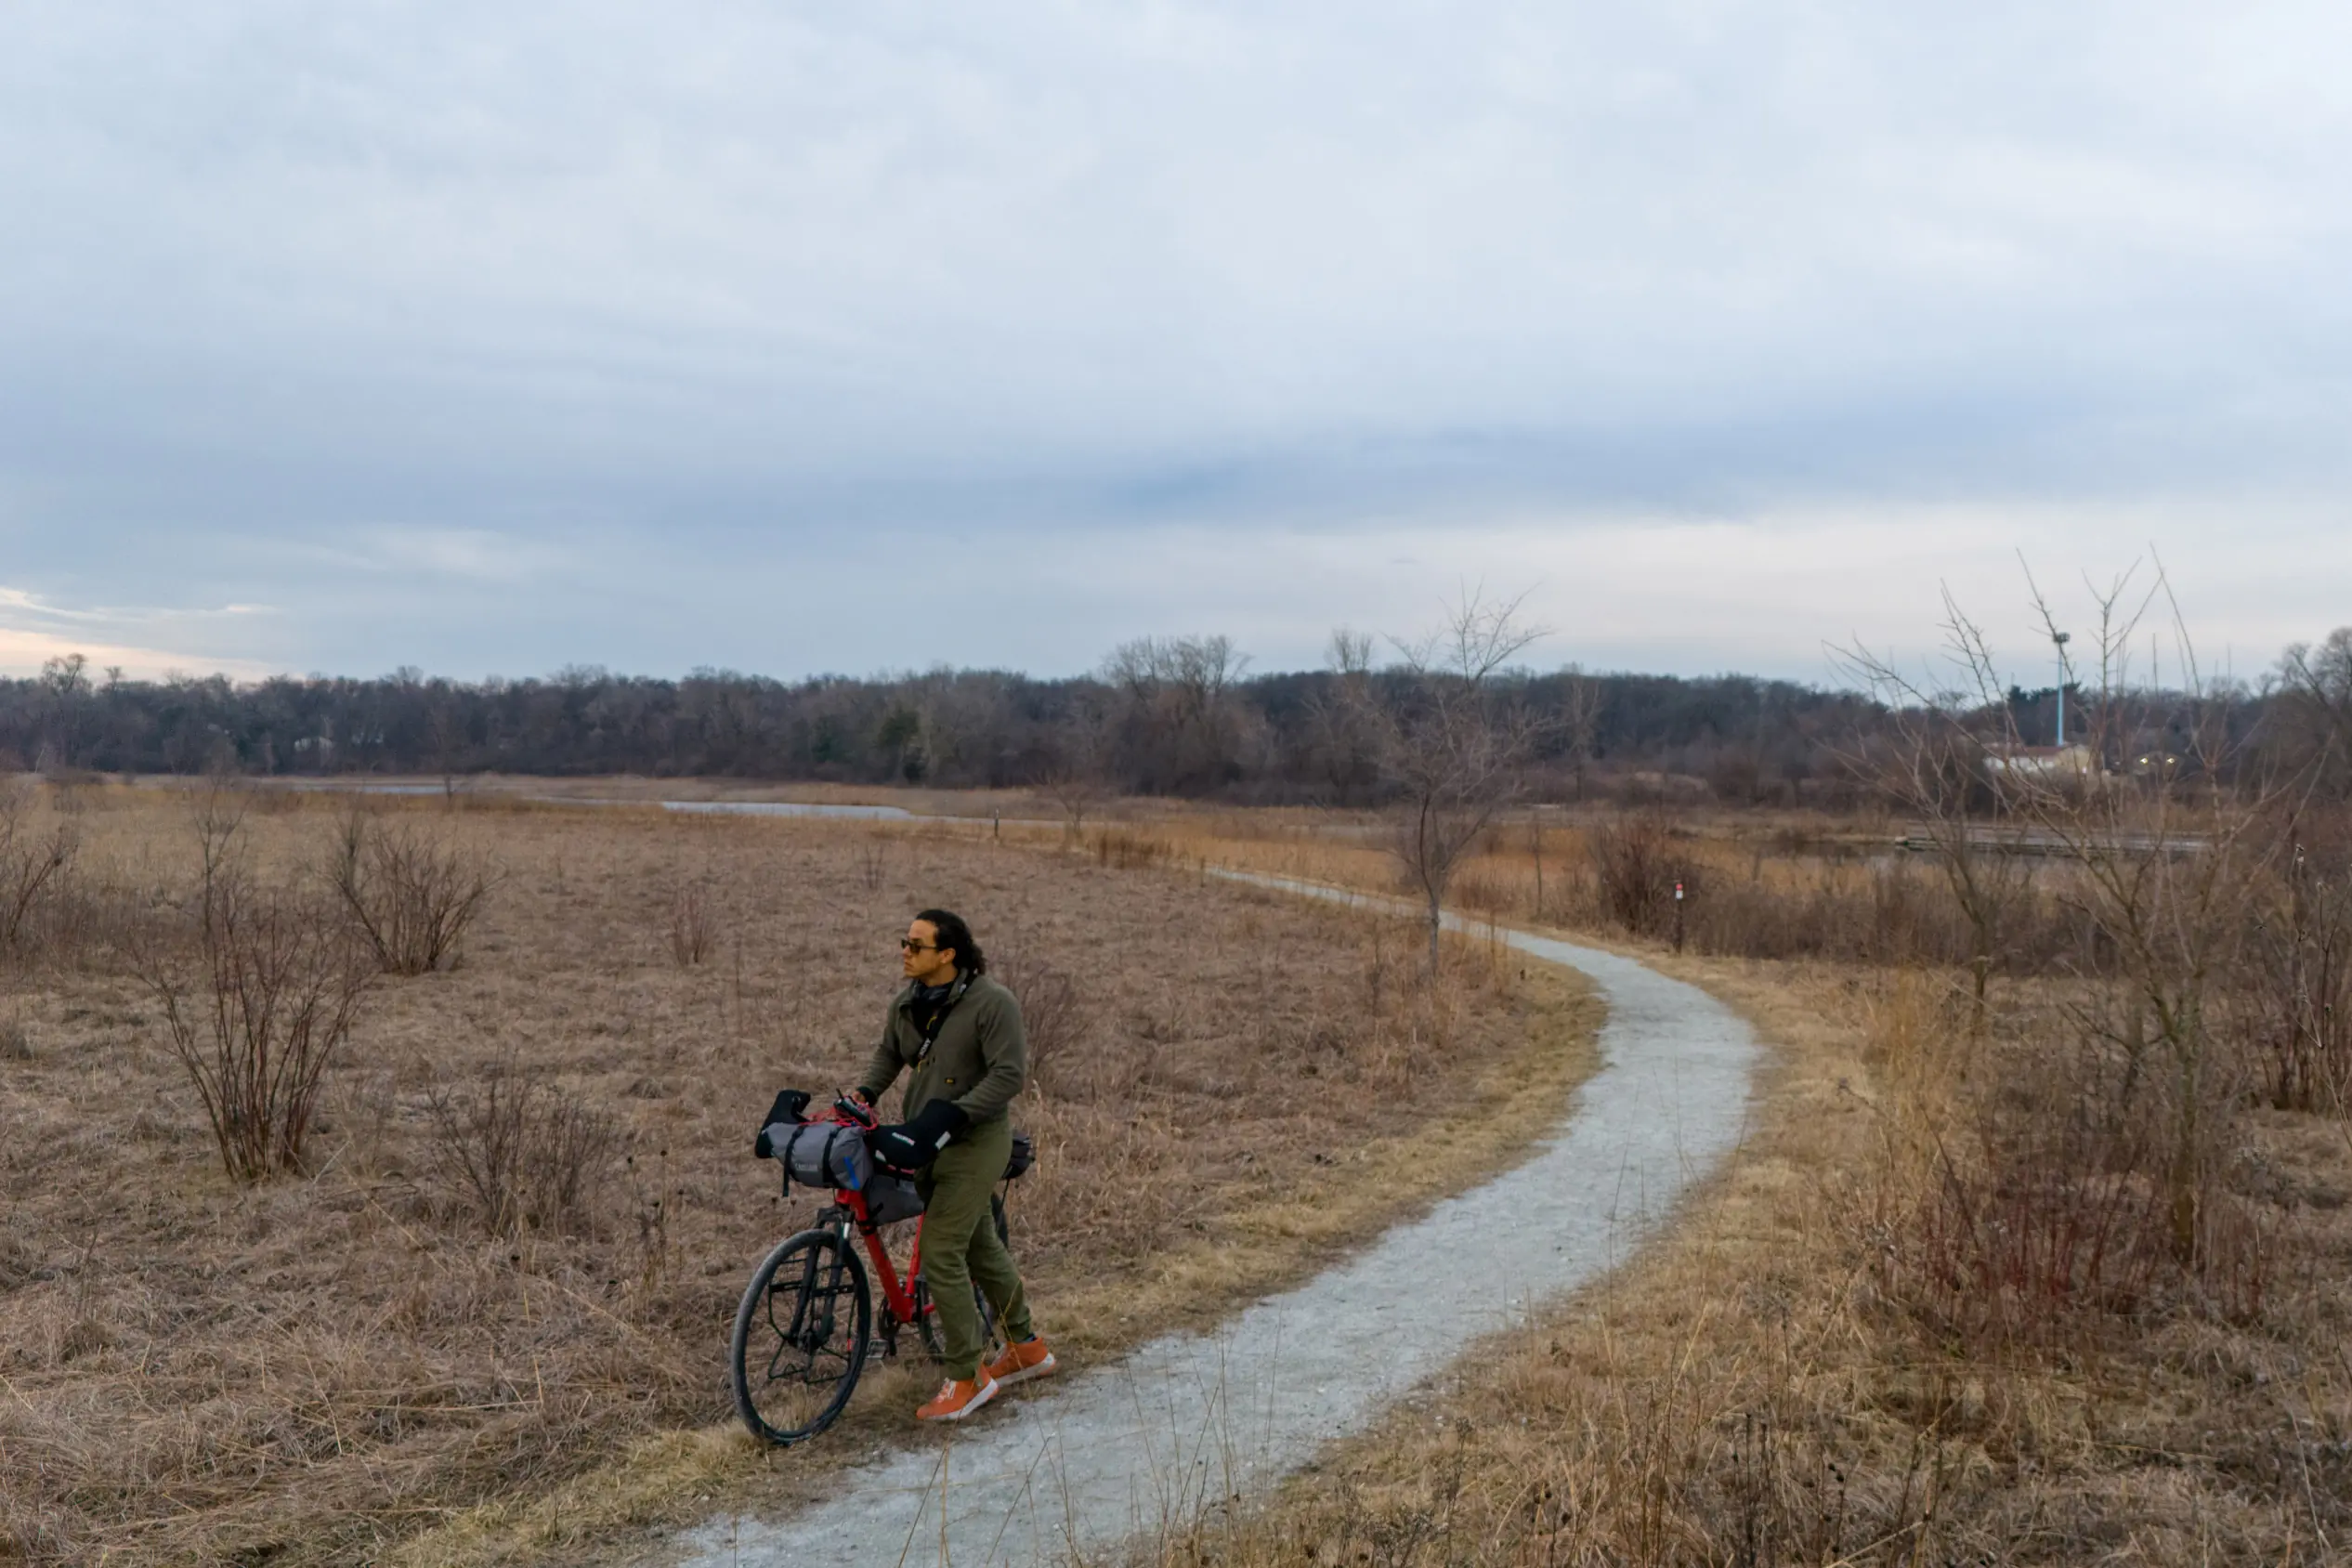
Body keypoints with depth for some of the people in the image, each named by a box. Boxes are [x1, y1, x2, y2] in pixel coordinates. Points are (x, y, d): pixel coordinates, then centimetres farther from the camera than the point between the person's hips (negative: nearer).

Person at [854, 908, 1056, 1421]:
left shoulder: (991, 1003, -18)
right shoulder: (906, 1003, 4)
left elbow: (1010, 1074, -21)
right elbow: (889, 1053, 18)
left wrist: (953, 1114, -28)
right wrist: (865, 1092, -1)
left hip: (976, 1141, -8)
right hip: (928, 1142, 8)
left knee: (940, 1254, -11)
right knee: (979, 1245, 19)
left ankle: (966, 1378, 2)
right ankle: (1026, 1348, 36)